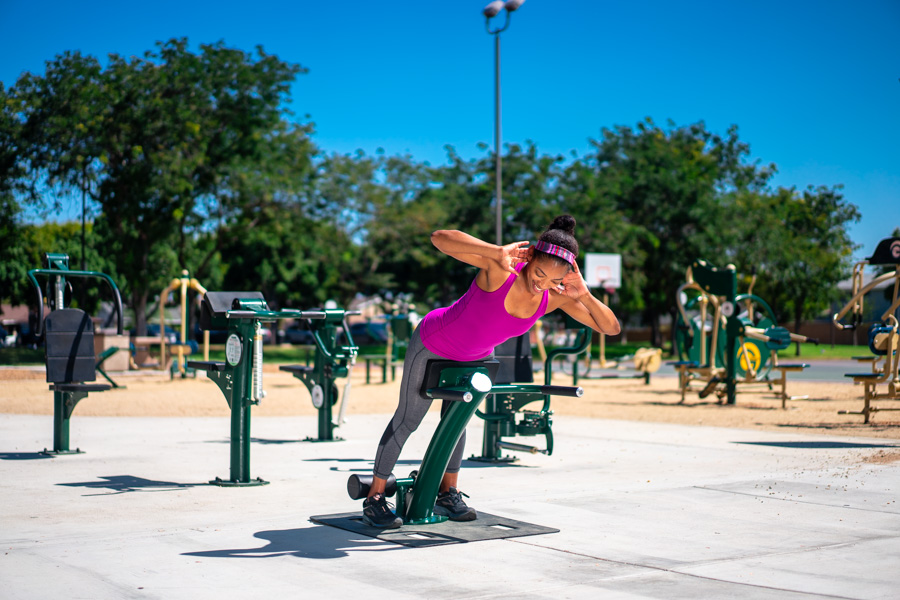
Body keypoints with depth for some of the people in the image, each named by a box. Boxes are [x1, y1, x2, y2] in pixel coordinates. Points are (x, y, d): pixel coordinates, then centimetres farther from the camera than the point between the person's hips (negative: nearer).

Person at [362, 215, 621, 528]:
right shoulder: (499, 268, -38)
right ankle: (375, 497, 16)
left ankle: (448, 493, 37)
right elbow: (440, 238, -48)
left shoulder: (556, 296, -24)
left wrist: (584, 295, -37)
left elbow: (611, 328, -21)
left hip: (476, 354, 5)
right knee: (408, 419, 4)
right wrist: (498, 252, -54)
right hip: (433, 343, -5)